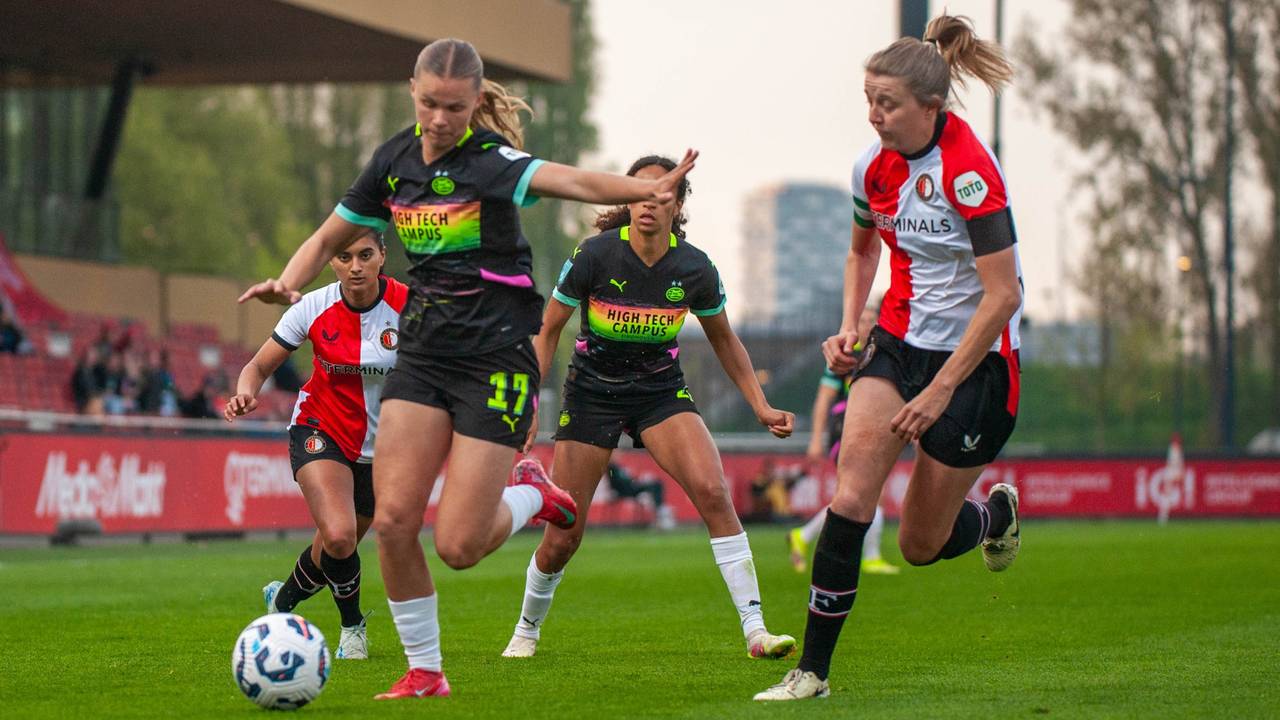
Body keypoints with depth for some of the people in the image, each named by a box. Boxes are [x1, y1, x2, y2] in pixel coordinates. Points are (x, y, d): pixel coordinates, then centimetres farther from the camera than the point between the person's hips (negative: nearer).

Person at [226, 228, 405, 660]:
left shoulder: (408, 307, -19)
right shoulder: (314, 308, -16)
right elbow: (259, 367, -7)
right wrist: (245, 394, -29)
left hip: (382, 445, 1)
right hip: (321, 432, -1)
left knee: (337, 548, 12)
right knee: (338, 536, -24)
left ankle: (284, 599, 46)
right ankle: (353, 625, 6)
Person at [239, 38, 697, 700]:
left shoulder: (489, 160, -15)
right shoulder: (395, 160, 4)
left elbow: (569, 181, -34)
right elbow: (330, 237, 16)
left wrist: (648, 191, -52)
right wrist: (287, 282, -5)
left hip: (496, 359, -5)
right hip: (423, 354, 5)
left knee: (458, 546, -9)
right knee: (393, 521, -7)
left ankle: (529, 492, 24)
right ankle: (425, 671, 10)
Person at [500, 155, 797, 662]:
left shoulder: (694, 268, -11)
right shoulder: (595, 255, -17)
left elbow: (723, 340, 7)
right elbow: (547, 330, -5)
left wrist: (760, 406, 1)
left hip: (662, 391, 1)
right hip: (592, 392, -1)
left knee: (713, 492, -24)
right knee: (563, 538, -2)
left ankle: (755, 630, -21)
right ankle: (526, 630, 28)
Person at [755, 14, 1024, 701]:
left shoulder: (969, 172, -22)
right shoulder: (873, 167, -1)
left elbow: (1002, 295, -23)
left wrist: (940, 390, -23)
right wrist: (849, 326, 6)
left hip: (973, 359, -5)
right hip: (899, 344, 5)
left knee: (921, 545, 4)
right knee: (850, 498, -16)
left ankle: (995, 513, 39)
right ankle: (813, 669, -10)